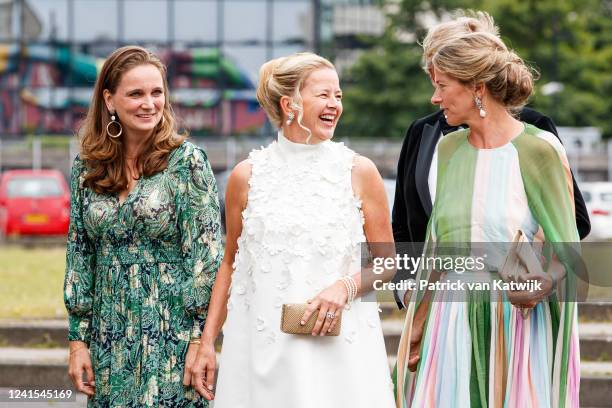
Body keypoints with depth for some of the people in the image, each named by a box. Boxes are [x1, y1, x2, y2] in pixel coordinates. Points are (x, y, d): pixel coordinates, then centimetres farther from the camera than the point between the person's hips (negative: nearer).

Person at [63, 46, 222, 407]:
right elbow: (79, 256, 10)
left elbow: (206, 254, -8)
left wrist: (200, 340, -12)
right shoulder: (87, 167, 6)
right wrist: (78, 339, 6)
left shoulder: (187, 161, -6)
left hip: (172, 336, -4)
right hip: (109, 338, 4)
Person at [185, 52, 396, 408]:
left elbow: (387, 263, 6)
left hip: (338, 344, -1)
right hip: (261, 348, 1)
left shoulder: (359, 172, 1)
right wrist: (207, 342, 9)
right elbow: (231, 264, 13)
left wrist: (346, 287, -13)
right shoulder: (247, 176, 4)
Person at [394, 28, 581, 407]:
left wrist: (541, 283, -26)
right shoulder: (450, 148, 8)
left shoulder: (539, 149, -9)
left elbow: (565, 248, -6)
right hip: (454, 323, 5)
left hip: (519, 323, -5)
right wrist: (417, 331, 15)